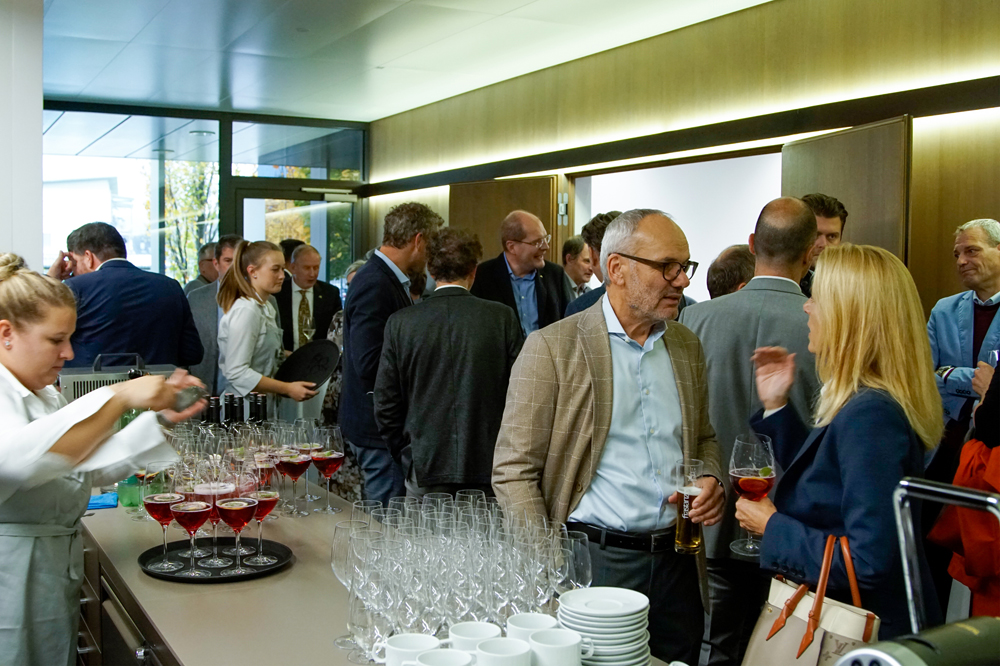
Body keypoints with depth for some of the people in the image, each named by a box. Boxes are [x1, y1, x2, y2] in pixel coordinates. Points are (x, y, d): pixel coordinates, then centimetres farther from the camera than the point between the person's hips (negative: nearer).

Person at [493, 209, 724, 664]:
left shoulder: (687, 346, 10)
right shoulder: (553, 348, -9)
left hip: (676, 558, 5)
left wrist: (710, 478, 0)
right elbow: (514, 470, -9)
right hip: (592, 558, -5)